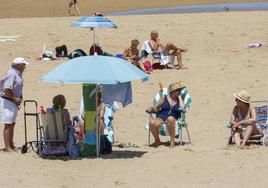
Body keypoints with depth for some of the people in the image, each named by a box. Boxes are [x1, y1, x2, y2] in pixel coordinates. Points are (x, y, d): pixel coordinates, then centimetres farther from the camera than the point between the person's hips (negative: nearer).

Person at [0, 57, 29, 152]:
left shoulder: (18, 74, 12)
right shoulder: (11, 74, -19)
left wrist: (20, 98, 9)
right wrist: (15, 99, -17)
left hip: (14, 101, 10)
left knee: (12, 124, 16)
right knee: (8, 124, -10)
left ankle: (11, 145, 25)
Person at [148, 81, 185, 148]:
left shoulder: (179, 100, 16)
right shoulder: (164, 98, 14)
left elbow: (182, 108, -5)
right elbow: (156, 108, 16)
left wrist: (179, 97, 5)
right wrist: (152, 109, -8)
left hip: (173, 119, -1)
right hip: (161, 117, 1)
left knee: (170, 119, -41)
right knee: (152, 123, -35)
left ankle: (172, 141, -27)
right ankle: (157, 141, -6)